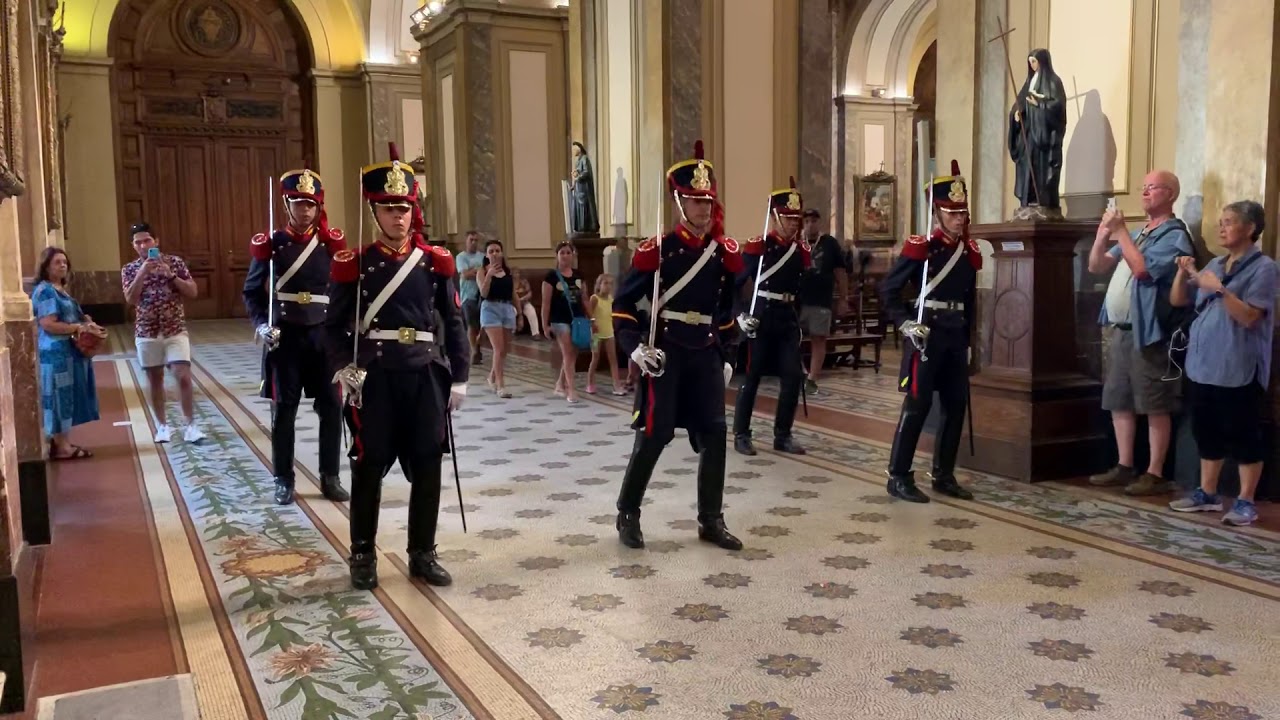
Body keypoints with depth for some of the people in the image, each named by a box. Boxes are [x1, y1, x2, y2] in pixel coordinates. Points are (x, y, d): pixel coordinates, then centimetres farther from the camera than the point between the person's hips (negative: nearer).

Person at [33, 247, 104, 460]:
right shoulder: (45, 290, -13)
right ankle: (61, 447, 0)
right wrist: (82, 328, -18)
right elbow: (48, 324, -21)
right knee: (61, 397, -6)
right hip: (56, 352, -10)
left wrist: (87, 323, 7)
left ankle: (63, 441, 20)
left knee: (68, 397, 13)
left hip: (68, 351, 10)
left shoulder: (61, 289, 17)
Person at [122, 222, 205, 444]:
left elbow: (193, 291, -3)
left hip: (176, 329, -1)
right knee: (155, 379, 8)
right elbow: (130, 299, -12)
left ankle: (190, 425, -2)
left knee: (183, 377, -10)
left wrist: (170, 275, -15)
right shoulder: (130, 269, 1)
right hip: (147, 332, 1)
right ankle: (162, 425, 19)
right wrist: (143, 273, -19)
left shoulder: (174, 262, 0)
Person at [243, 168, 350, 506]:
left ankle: (330, 478, 16)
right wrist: (262, 325, -11)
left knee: (331, 406, 3)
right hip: (285, 336, -1)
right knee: (283, 410, 5)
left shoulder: (331, 242, 3)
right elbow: (251, 291, 4)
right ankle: (284, 480, 16)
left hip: (324, 334, 2)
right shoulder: (270, 244, -1)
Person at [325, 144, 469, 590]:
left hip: (426, 378, 2)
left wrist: (459, 378, 4)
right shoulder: (354, 265, -1)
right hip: (375, 381, -2)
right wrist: (345, 367, -16)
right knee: (369, 469, 7)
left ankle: (423, 554, 22)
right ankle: (363, 555, 23)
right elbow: (335, 325, 1)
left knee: (427, 468, 7)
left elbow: (454, 324, 8)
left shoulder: (436, 262, 5)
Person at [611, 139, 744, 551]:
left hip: (706, 354, 4)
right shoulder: (657, 251, -8)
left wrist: (724, 355, 18)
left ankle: (711, 521, 17)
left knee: (714, 436, 4)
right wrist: (635, 347, -16)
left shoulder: (726, 253, 5)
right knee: (654, 435, -2)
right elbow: (623, 303, -4)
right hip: (665, 354, -4)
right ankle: (628, 514, 16)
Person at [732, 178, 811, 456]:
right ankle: (741, 435, 13)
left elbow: (805, 286, 15)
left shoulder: (801, 249, 7)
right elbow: (733, 283, -9)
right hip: (761, 317, -5)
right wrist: (740, 315, -17)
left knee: (793, 377, 2)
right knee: (752, 377, 2)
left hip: (788, 319, 5)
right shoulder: (757, 247, -8)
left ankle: (783, 435, 14)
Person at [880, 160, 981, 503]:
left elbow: (970, 301, 17)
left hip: (956, 336, 7)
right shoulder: (919, 247, -8)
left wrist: (970, 344, 17)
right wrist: (906, 324, -17)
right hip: (926, 334, -6)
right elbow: (888, 290, -7)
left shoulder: (971, 252, 11)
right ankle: (899, 477, 3)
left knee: (957, 406, 8)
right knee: (917, 405, -5)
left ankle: (944, 475, 20)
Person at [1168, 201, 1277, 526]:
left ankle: (1246, 502, 8)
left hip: (1239, 368, -7)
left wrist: (1220, 289, -25)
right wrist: (1183, 272, -3)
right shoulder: (1215, 264, 13)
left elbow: (1249, 317, -17)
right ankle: (1208, 494, 23)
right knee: (1206, 431, 13)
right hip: (1205, 363, 7)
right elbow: (1177, 301, 13)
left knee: (1243, 434, 0)